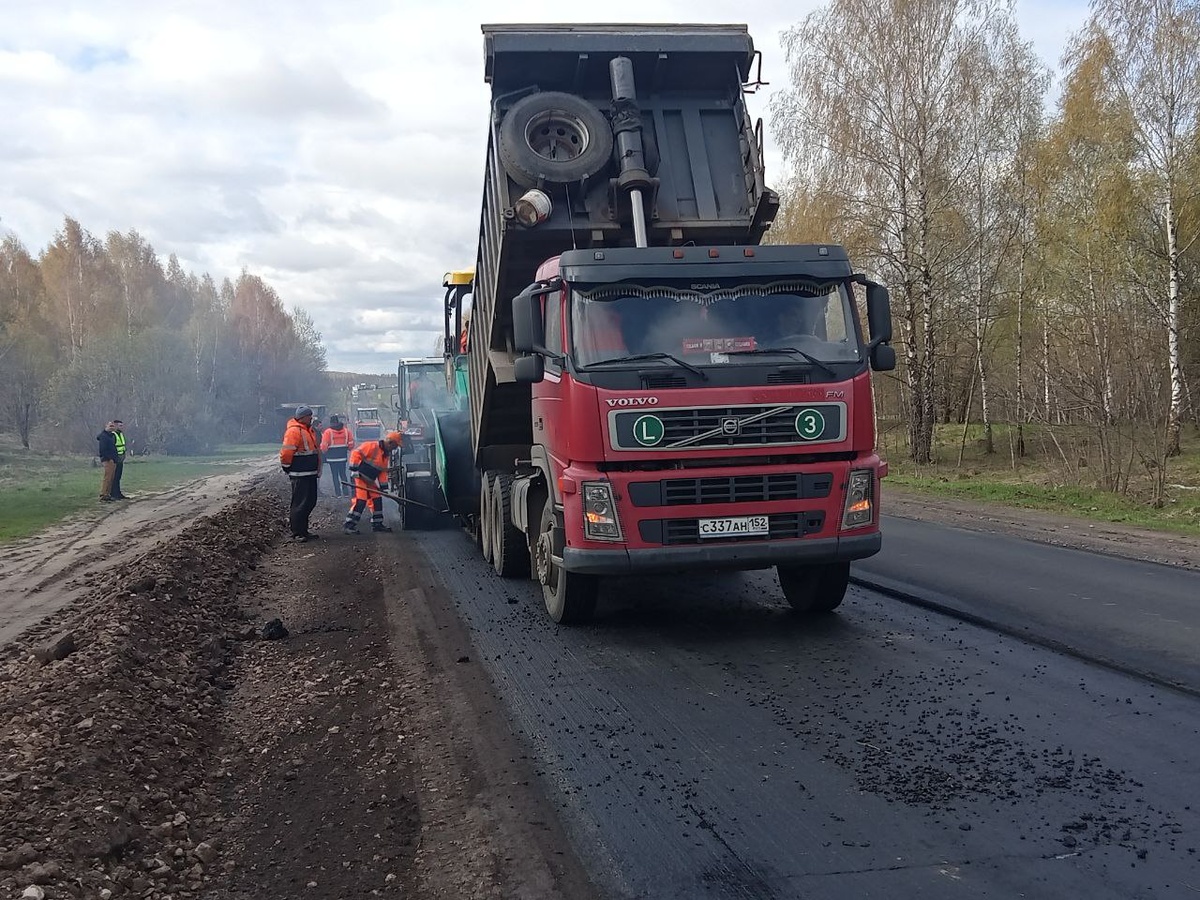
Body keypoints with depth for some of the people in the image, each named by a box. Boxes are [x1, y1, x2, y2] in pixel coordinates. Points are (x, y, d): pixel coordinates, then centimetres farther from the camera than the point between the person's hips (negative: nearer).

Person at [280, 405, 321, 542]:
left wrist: (318, 470, 24)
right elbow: (286, 452, -20)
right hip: (300, 475, -10)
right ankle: (297, 533, 0)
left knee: (310, 502, 14)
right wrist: (288, 468, -10)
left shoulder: (309, 430, 16)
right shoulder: (294, 431, -16)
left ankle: (303, 530, 24)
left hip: (311, 474, 10)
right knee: (300, 504, -6)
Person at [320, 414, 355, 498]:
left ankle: (338, 493, 1)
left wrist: (323, 451, 10)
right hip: (343, 456, 4)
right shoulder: (346, 430, 2)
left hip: (332, 457, -4)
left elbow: (324, 446, -10)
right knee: (343, 474, 13)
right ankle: (345, 491, 11)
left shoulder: (328, 432, -10)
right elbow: (351, 443, 5)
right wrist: (349, 449, 24)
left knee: (335, 475, 3)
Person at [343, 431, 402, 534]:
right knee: (360, 501, -15)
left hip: (370, 481, 9)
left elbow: (383, 471, 19)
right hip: (360, 477, -9)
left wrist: (383, 486, 15)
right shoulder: (372, 446, -18)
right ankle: (348, 525, -11)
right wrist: (355, 471, -23)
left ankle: (377, 524, 22)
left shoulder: (387, 454, 12)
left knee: (377, 500, 10)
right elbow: (355, 453, -23)